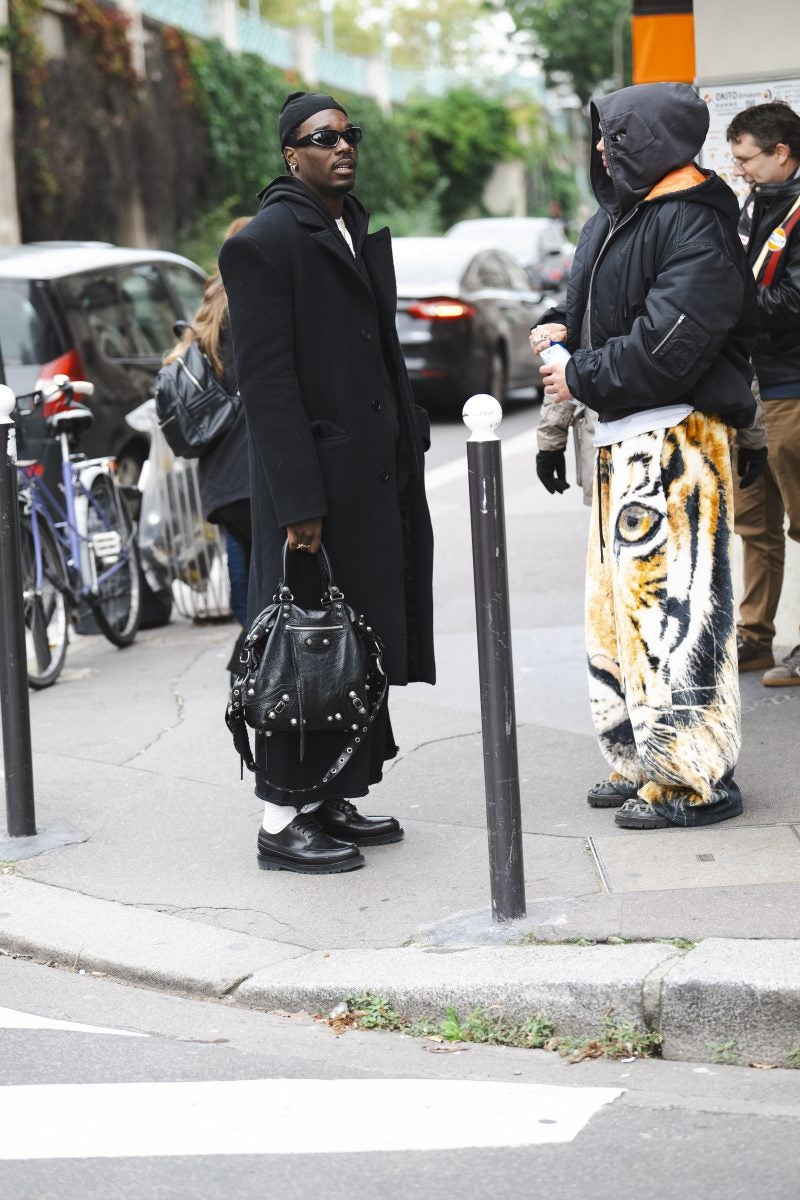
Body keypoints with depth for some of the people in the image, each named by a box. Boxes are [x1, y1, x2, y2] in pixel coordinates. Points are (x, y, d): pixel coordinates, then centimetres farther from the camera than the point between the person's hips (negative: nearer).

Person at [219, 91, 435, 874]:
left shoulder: (361, 234, 15)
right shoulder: (265, 242, -11)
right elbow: (266, 380, -15)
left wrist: (408, 450, 13)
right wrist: (299, 501, -19)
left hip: (376, 477, 8)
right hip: (315, 482, -8)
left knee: (366, 640, 10)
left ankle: (331, 800, 20)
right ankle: (282, 819, 4)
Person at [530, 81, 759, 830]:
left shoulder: (695, 229, -16)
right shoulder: (615, 219, 15)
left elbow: (667, 346, -23)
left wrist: (583, 379, -14)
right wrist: (564, 326, 6)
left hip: (675, 436, -10)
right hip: (622, 439, 11)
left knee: (669, 596, -10)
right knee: (616, 599, 13)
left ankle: (692, 777, -5)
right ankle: (642, 762, 22)